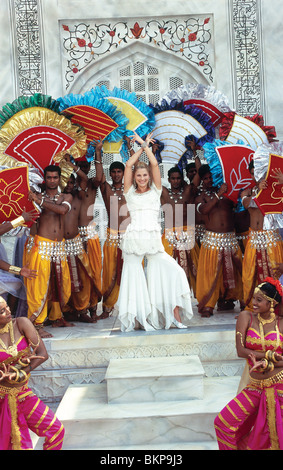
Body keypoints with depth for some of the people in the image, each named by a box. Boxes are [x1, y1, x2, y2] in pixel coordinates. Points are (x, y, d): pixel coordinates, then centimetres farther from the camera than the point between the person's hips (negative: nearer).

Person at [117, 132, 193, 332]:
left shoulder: (155, 191, 14)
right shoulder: (130, 193, 13)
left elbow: (155, 164, 6)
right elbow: (128, 165, 6)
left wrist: (145, 144, 14)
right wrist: (142, 147, 15)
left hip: (154, 241, 1)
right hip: (133, 239, 0)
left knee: (173, 272, -10)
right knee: (134, 278, -1)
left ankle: (175, 313, -2)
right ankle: (137, 319, 7)